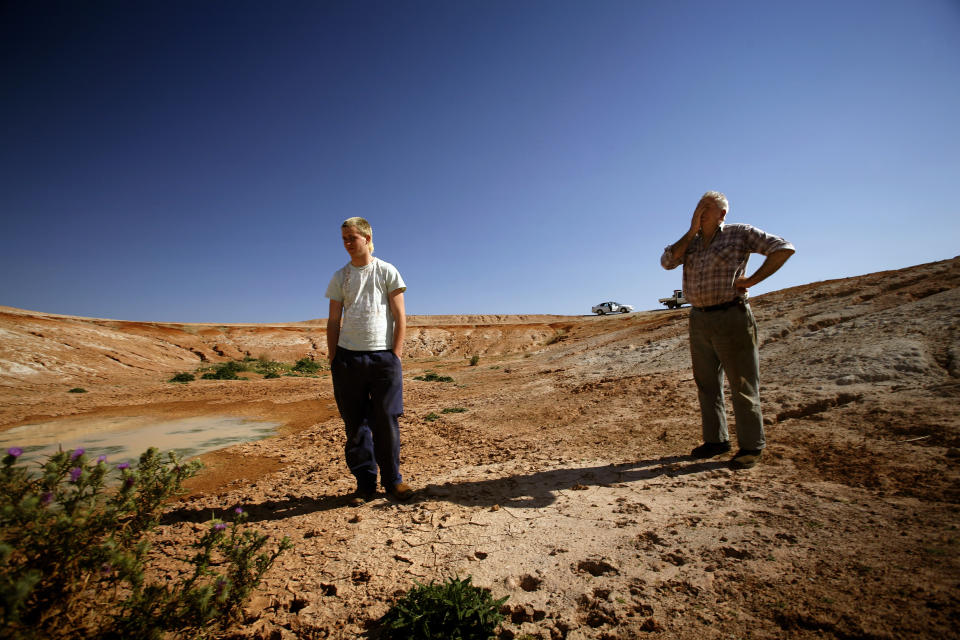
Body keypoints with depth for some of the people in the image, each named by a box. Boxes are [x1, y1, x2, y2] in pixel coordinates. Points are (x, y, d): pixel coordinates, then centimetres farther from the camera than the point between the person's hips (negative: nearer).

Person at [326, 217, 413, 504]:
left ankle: (392, 480, 19)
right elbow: (333, 321, 11)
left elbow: (400, 317, 1)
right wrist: (333, 359, 3)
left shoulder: (387, 272, 4)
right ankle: (365, 483, 20)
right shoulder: (340, 277, 12)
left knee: (386, 422, 2)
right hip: (348, 357, 3)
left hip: (383, 356, -2)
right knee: (355, 424, 7)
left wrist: (395, 355, -6)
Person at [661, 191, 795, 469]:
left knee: (742, 384, 2)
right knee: (707, 384, 12)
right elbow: (667, 262, -4)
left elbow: (784, 248, -4)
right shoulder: (690, 241, 13)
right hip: (699, 320, 6)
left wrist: (752, 280, -10)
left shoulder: (739, 233, -1)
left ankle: (752, 446, 15)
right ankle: (716, 440, 25)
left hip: (730, 318, -5)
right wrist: (692, 231, -4)